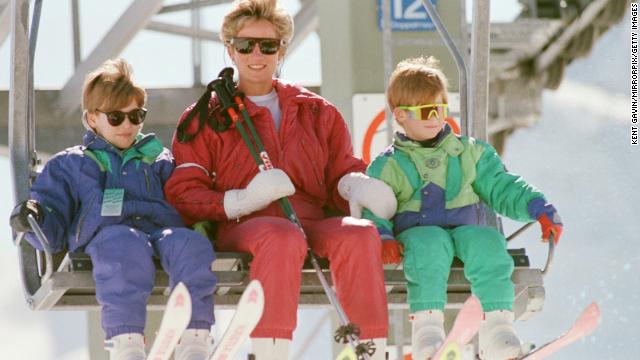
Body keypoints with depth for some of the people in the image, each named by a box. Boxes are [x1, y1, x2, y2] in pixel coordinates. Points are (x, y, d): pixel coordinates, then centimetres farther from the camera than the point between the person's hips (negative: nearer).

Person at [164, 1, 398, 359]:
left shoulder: (317, 112, 25)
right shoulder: (205, 119, 16)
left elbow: (342, 171, 22)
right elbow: (182, 194, 6)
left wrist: (355, 185, -6)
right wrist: (242, 201, -14)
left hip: (313, 224, 3)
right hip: (242, 227, -3)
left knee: (359, 234, -34)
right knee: (282, 237, -41)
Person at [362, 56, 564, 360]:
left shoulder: (470, 153, 22)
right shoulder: (388, 166, 14)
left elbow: (502, 188, 19)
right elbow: (372, 210, 5)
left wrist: (540, 209, 4)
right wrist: (382, 238, -17)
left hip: (465, 229, 2)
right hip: (415, 231, -2)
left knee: (487, 243, -33)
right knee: (430, 244, -39)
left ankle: (497, 328, -39)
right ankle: (426, 325, -45)